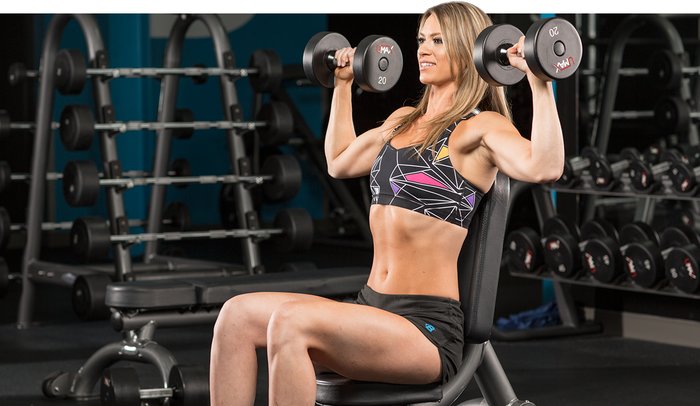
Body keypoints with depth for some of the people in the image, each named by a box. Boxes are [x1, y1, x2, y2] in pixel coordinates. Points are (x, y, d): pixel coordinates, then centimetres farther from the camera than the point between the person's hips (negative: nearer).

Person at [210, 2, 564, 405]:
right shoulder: (403, 120, 19)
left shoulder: (480, 128, -6)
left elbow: (544, 168, -26)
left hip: (429, 328, -8)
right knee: (238, 315, -10)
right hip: (373, 310, 8)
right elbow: (340, 162, 37)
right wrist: (343, 85, 38)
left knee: (291, 323, -31)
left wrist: (540, 82, -29)